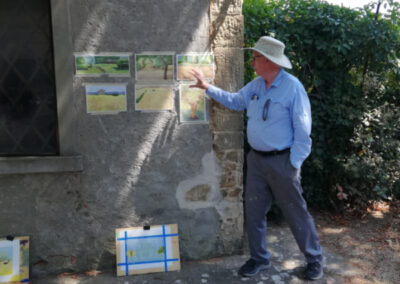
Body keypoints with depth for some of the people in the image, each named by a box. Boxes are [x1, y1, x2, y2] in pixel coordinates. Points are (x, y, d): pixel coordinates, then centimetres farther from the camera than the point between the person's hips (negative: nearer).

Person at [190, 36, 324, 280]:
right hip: (256, 159, 7)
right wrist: (208, 88, 15)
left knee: (296, 213, 6)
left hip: (281, 161, -7)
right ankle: (260, 258, 31)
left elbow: (302, 130, -14)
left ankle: (315, 260, 26)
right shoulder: (256, 85, 5)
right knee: (254, 211, 13)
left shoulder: (293, 87, -16)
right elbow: (235, 101, 23)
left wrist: (293, 165, -14)